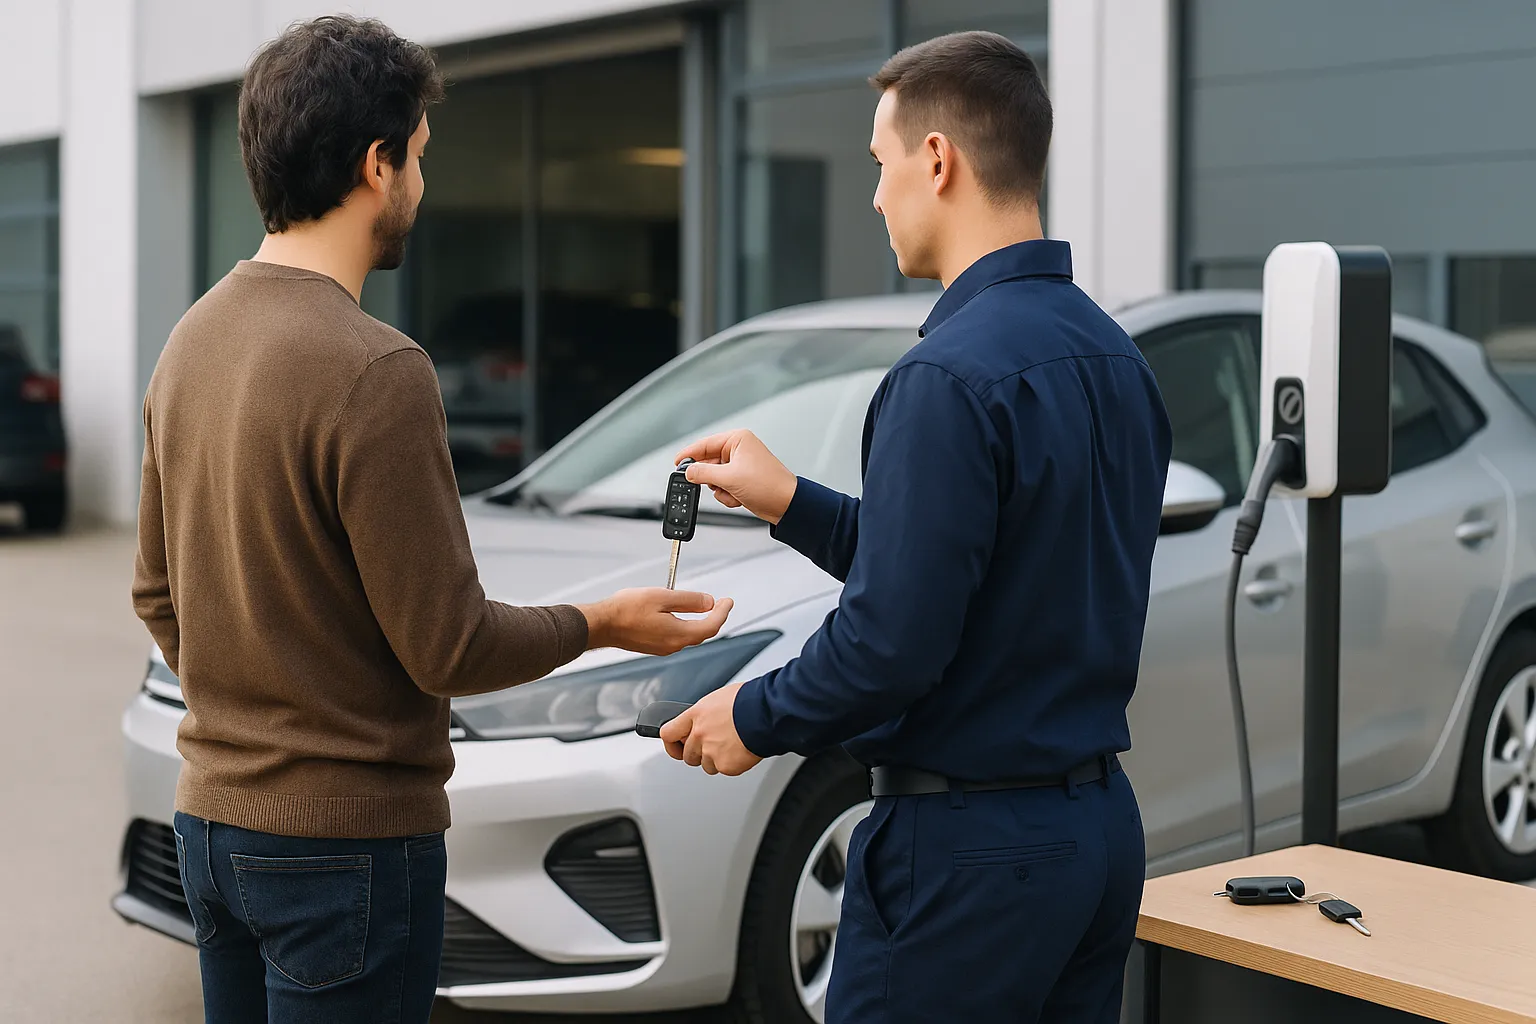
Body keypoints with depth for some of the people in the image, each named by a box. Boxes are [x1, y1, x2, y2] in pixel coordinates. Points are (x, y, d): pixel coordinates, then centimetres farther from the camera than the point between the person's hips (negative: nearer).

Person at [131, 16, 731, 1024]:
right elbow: (448, 648, -18)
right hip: (346, 833, -8)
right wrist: (601, 624, -2)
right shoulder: (374, 370, -22)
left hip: (212, 817, 8)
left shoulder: (193, 339, 5)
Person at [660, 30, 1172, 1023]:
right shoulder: (1114, 356, 9)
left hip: (973, 840, -9)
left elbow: (893, 638, -23)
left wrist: (754, 718, -5)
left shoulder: (950, 378, -20)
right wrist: (791, 502, 17)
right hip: (1101, 821, 9)